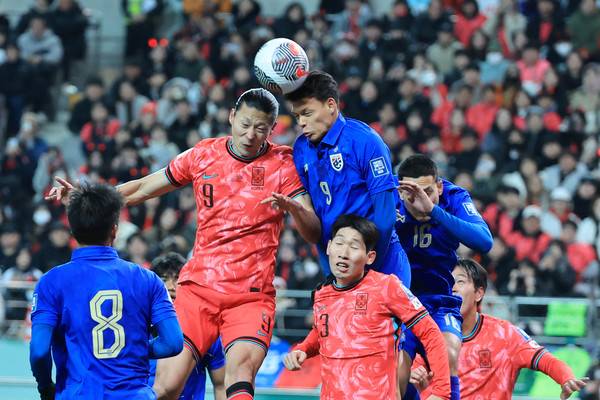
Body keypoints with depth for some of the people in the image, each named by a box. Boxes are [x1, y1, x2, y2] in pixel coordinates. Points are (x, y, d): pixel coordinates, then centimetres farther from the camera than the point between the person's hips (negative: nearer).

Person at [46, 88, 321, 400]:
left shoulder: (282, 164, 0)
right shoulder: (203, 155, 7)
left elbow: (314, 233, -5)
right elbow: (142, 189, 19)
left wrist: (292, 206, -26)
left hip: (252, 294, -2)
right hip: (198, 285, 2)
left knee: (241, 367, -30)